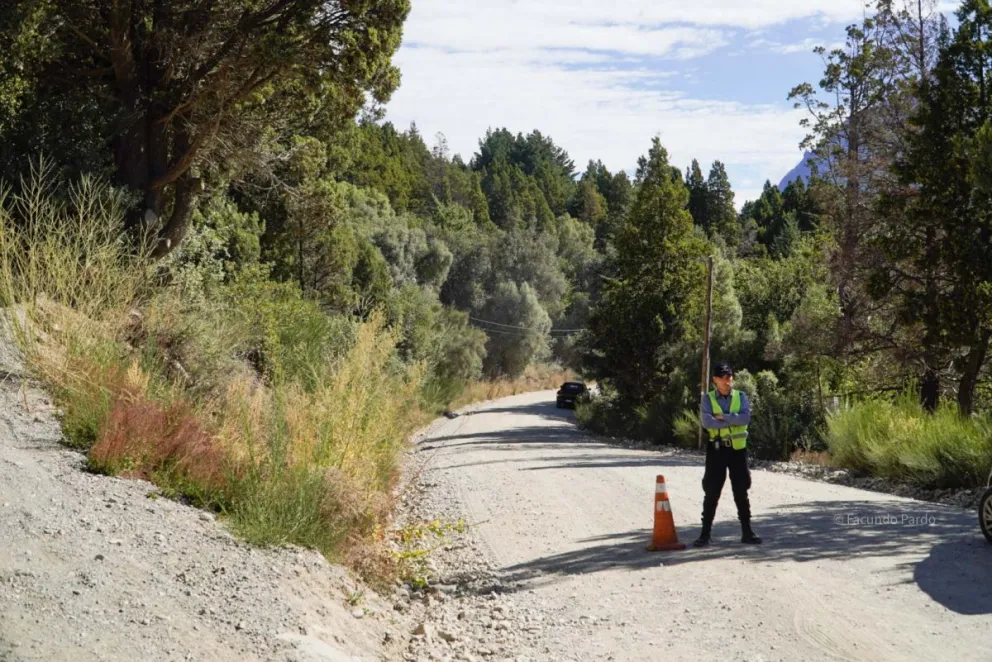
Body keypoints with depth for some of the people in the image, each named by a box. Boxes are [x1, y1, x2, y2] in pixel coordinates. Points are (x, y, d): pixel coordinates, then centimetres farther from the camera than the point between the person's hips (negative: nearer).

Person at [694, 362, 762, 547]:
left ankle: (747, 532, 14)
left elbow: (746, 417, -13)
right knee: (712, 492, -1)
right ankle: (705, 533, 4)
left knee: (741, 492, 7)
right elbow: (707, 422, -15)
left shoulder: (741, 396, 4)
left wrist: (723, 417, -17)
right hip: (717, 449, -1)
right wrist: (733, 420, -13)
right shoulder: (708, 399, 0)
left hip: (738, 449, 1)